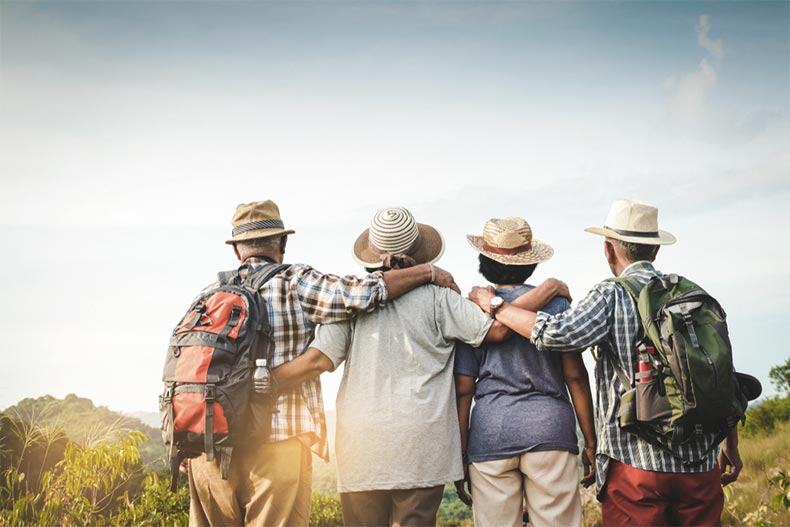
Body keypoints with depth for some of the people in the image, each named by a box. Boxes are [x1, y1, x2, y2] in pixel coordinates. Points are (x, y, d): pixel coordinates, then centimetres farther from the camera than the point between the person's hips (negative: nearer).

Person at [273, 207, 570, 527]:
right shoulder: (435, 297, 0)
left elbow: (319, 359, -5)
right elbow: (496, 329, -4)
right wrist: (549, 290, 6)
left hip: (361, 445, 1)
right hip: (421, 443, -1)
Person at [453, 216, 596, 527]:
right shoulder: (555, 303, 4)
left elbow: (463, 389, 3)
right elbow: (575, 377, 1)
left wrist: (460, 455, 7)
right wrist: (590, 442, 7)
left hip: (490, 432, 1)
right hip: (550, 428, -1)